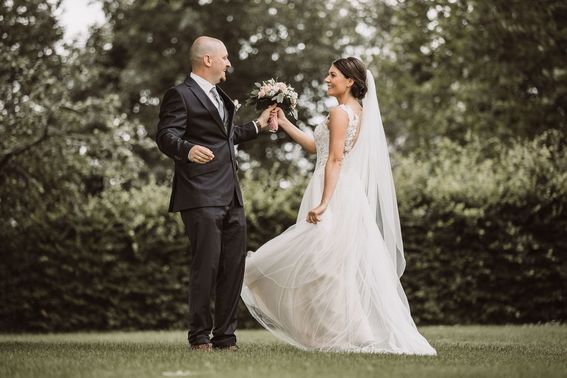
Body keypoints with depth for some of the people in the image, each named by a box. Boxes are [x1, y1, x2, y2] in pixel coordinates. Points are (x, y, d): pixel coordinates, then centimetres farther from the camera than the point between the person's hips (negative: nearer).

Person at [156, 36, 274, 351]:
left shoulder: (221, 97, 23)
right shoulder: (181, 95, -6)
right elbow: (166, 135, -17)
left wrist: (257, 126, 36)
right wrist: (188, 150, -36)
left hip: (231, 196, 9)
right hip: (201, 197, -9)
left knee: (234, 266, 7)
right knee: (207, 265, -8)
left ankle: (225, 336, 14)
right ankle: (200, 336, 2)